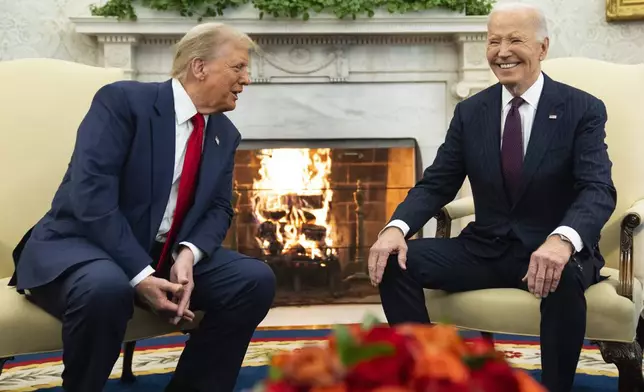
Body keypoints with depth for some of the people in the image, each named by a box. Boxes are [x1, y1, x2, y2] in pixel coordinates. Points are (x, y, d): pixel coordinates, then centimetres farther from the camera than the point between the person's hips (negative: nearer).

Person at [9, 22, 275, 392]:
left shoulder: (225, 134, 8)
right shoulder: (122, 100, -14)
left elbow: (219, 208, 6)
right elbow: (92, 195, -23)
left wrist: (188, 254, -17)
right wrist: (140, 274, -29)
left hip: (166, 255, 6)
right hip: (82, 245, -6)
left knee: (256, 278, -13)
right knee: (107, 288, -40)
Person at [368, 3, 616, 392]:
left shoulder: (583, 109, -5)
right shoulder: (470, 112, 5)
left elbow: (599, 190, -17)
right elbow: (436, 184, 3)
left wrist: (562, 240, -40)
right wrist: (397, 227, -20)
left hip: (553, 250, -3)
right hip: (485, 249, 3)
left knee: (564, 276, -38)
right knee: (395, 262, -17)